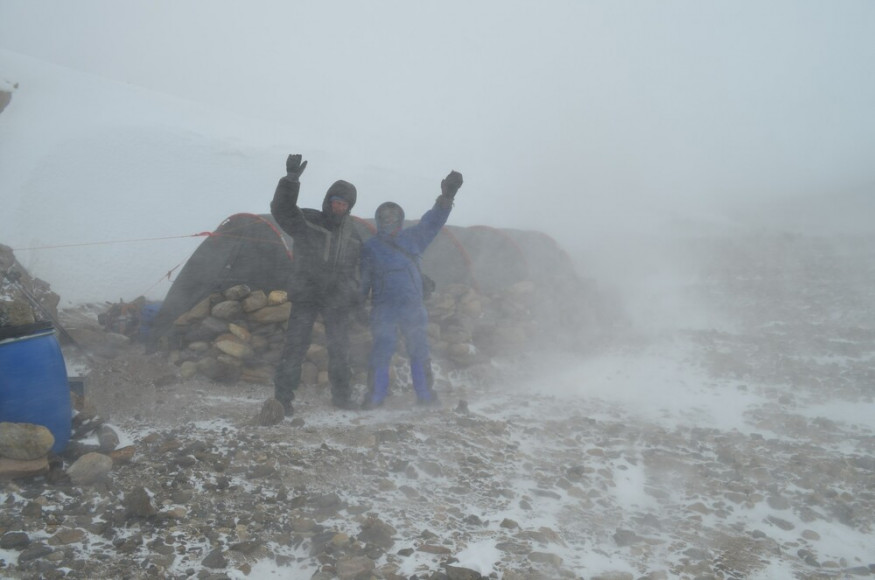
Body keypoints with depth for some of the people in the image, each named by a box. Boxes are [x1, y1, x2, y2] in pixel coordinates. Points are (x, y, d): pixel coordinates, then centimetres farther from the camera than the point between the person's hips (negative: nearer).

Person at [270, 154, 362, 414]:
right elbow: (281, 209, -26)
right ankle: (283, 397, 2)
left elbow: (355, 266, 18)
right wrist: (291, 179, -40)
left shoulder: (351, 233, 7)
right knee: (295, 346, -7)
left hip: (337, 299, 4)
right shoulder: (306, 221, -8)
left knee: (340, 347, 6)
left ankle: (341, 394, 21)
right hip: (305, 295, -4)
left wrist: (354, 293, 14)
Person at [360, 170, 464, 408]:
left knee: (419, 350, 7)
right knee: (381, 351, -3)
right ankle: (377, 393, 8)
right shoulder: (370, 248, 4)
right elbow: (363, 280, 8)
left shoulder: (413, 238, 9)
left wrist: (446, 196, -8)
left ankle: (425, 392, 17)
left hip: (413, 306, 2)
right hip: (384, 310, -2)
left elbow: (432, 221, 3)